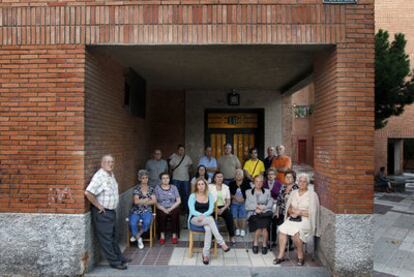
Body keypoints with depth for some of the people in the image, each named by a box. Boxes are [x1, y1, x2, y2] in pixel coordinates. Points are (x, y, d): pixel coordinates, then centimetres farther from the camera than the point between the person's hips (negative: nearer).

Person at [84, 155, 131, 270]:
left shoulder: (111, 174, 7)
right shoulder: (99, 176, -22)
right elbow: (88, 193, -32)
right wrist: (98, 205, -22)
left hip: (112, 211, 9)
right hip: (102, 213, -9)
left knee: (114, 236, 20)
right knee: (106, 238, 5)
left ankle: (119, 257, 33)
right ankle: (114, 262, 15)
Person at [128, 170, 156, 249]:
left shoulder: (151, 189, 9)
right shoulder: (136, 189, 1)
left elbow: (154, 201, -1)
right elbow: (136, 201, -12)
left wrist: (142, 201, -9)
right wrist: (147, 199, -9)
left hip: (147, 211, 1)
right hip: (136, 211, -1)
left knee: (147, 222, -31)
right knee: (132, 223, -30)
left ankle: (137, 235, -3)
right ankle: (139, 239, -2)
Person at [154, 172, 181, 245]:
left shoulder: (173, 187, 9)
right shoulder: (157, 188, 6)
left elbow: (178, 201, 3)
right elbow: (155, 202, -1)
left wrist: (170, 208, -12)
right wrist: (163, 209, -15)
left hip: (173, 208, 1)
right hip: (161, 209, -1)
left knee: (174, 214, -32)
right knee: (162, 214, -33)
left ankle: (174, 235, -21)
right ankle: (162, 235, -22)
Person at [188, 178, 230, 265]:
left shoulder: (209, 196, 8)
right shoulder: (192, 196, 1)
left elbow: (211, 210, -2)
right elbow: (192, 210, -8)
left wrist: (204, 215, -22)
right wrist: (200, 215, -27)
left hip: (207, 218, 3)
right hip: (195, 218, -3)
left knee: (208, 229, -33)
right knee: (210, 219, -34)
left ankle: (205, 254, -31)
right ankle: (221, 243, -34)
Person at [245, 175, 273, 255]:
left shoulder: (267, 191, 19)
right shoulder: (249, 192, 16)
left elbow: (270, 204, 8)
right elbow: (247, 206, 6)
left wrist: (262, 208, -9)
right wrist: (257, 206, -9)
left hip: (265, 213, 1)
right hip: (253, 213, -1)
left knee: (263, 224, -30)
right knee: (261, 224, -30)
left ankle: (264, 245, -14)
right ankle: (255, 243, -10)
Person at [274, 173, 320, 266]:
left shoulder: (312, 194, 2)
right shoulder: (294, 193, 17)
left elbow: (312, 213, -5)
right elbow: (288, 208, 14)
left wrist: (299, 212, -10)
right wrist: (291, 211, -7)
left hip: (305, 220, -4)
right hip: (292, 219, 4)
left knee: (295, 232, -32)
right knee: (282, 229, -23)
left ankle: (300, 256, -11)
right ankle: (281, 255, -15)